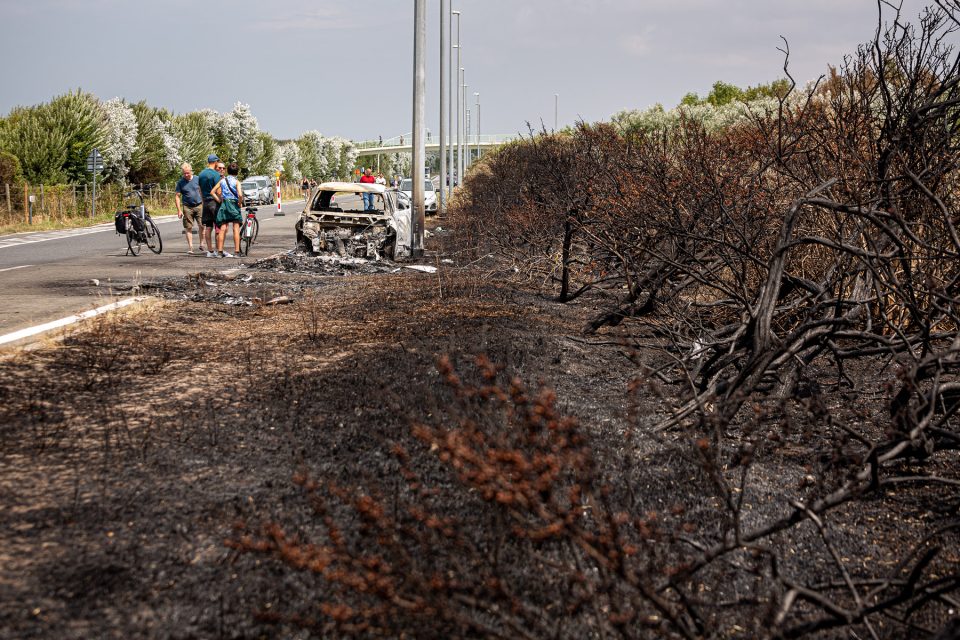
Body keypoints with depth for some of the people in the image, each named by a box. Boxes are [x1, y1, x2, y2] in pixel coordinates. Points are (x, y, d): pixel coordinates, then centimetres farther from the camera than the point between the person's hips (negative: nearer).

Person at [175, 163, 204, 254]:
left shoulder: (197, 179, 2)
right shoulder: (180, 182, 1)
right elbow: (177, 196, 2)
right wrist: (179, 210, -4)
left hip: (199, 205, 0)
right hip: (187, 207, 0)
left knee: (202, 226, -5)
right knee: (188, 227, 1)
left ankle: (201, 245, 7)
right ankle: (190, 247, 6)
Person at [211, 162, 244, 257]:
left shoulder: (222, 180, 7)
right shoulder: (236, 181, -5)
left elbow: (212, 192, 5)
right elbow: (240, 195, -20)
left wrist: (219, 200, 6)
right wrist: (240, 203, -4)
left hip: (223, 204, 4)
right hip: (234, 204, -4)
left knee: (222, 229, 4)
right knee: (236, 229, 0)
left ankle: (220, 250, 4)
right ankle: (237, 251, -3)